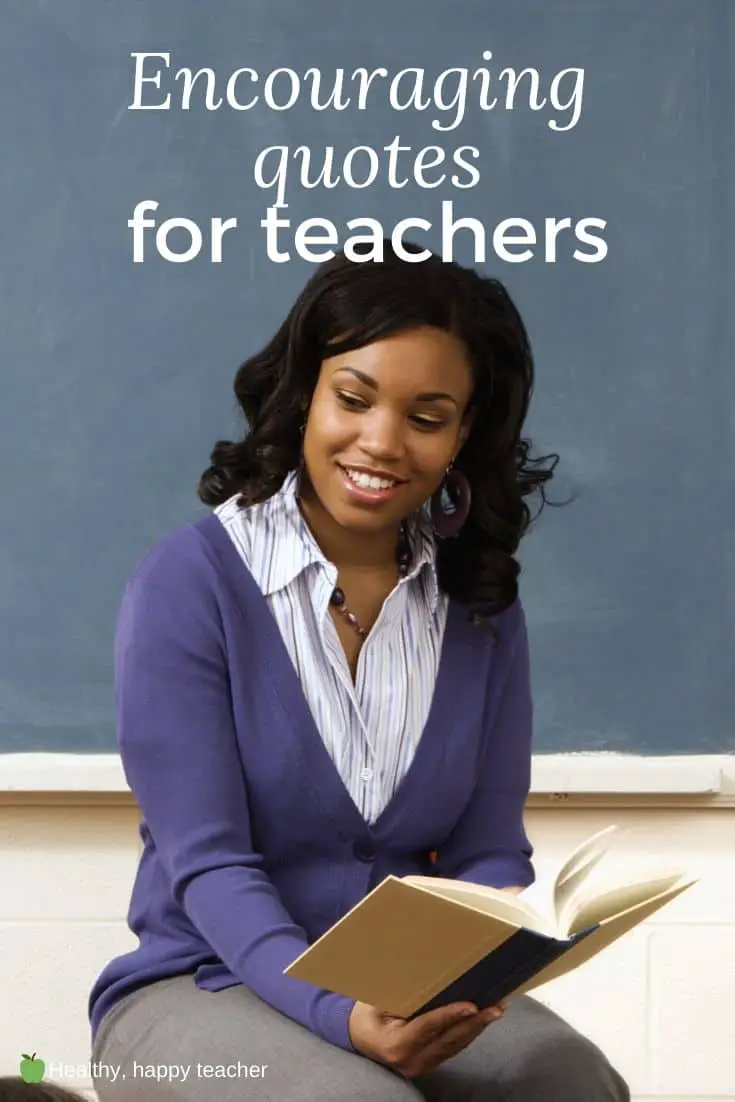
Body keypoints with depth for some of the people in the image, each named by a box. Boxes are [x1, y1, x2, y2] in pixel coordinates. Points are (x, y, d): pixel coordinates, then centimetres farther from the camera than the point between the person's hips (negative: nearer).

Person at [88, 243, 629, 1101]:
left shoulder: (482, 605, 5)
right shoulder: (188, 580, -9)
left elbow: (487, 850, 3)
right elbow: (208, 863, -15)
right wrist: (338, 1015, -32)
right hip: (197, 988, -4)